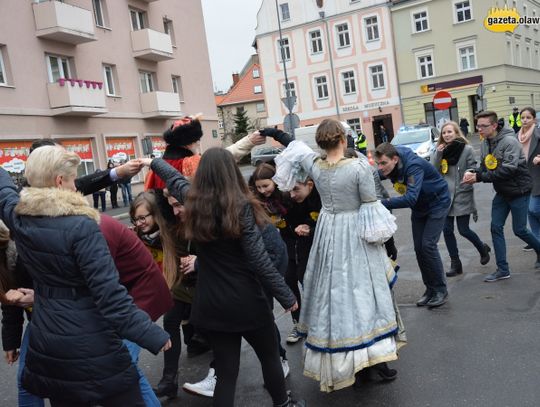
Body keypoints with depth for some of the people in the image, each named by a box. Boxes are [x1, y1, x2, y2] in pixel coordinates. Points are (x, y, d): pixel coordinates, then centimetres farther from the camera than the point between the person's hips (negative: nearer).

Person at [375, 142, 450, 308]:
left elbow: (410, 198, -45)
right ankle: (430, 289, 17)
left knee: (428, 246, -13)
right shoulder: (388, 168, -15)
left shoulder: (413, 166, -36)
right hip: (419, 207, 7)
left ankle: (441, 290, 1)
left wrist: (382, 203, -48)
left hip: (437, 204, -7)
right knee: (418, 248, 4)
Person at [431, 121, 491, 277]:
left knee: (464, 230, 1)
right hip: (445, 196, 4)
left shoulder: (467, 149, -6)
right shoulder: (439, 150, 6)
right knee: (447, 230, 3)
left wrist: (465, 185, -19)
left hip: (462, 196, -4)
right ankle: (455, 264, 16)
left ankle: (483, 249, 32)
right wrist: (438, 154, -14)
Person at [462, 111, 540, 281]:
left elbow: (508, 170, -29)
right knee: (496, 228, 2)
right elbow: (485, 166, 5)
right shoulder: (485, 143, 2)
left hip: (518, 190, -7)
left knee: (519, 230, 2)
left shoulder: (509, 141, -22)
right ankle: (502, 269, 9)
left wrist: (479, 177, -30)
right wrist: (473, 171, -18)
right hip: (502, 192, 7)